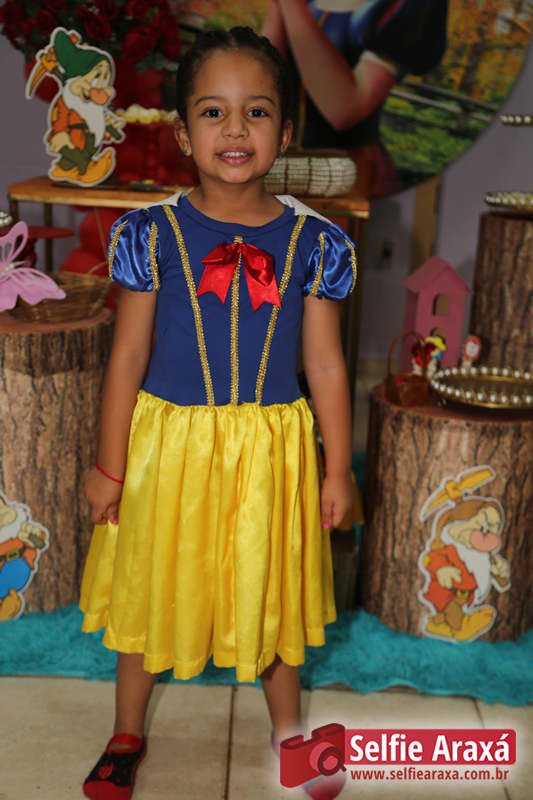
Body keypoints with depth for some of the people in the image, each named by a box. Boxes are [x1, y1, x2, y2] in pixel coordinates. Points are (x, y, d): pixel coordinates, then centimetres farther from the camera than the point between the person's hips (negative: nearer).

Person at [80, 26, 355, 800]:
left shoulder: (312, 241, -5)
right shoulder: (154, 233, -8)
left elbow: (326, 364, -1)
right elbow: (128, 356, -4)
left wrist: (339, 468, 1)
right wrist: (109, 465, -2)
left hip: (271, 447, 1)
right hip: (169, 441, 0)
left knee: (273, 592, 17)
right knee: (148, 588, 16)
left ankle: (288, 731, 44)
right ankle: (127, 736, 42)